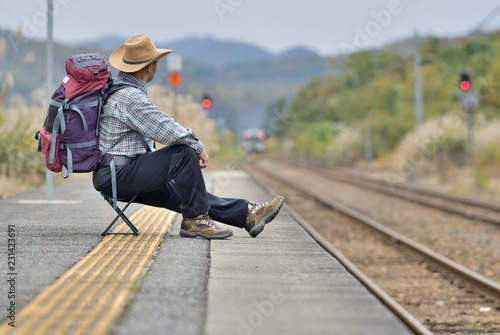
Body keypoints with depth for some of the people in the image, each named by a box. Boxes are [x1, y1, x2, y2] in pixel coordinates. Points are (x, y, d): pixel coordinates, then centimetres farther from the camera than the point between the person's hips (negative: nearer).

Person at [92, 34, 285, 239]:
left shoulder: (116, 87, 16)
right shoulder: (130, 96, -19)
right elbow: (167, 131, -22)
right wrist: (198, 146, -6)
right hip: (120, 175, -10)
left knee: (182, 192, 9)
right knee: (183, 153, -17)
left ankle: (248, 214, 10)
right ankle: (195, 220, -7)